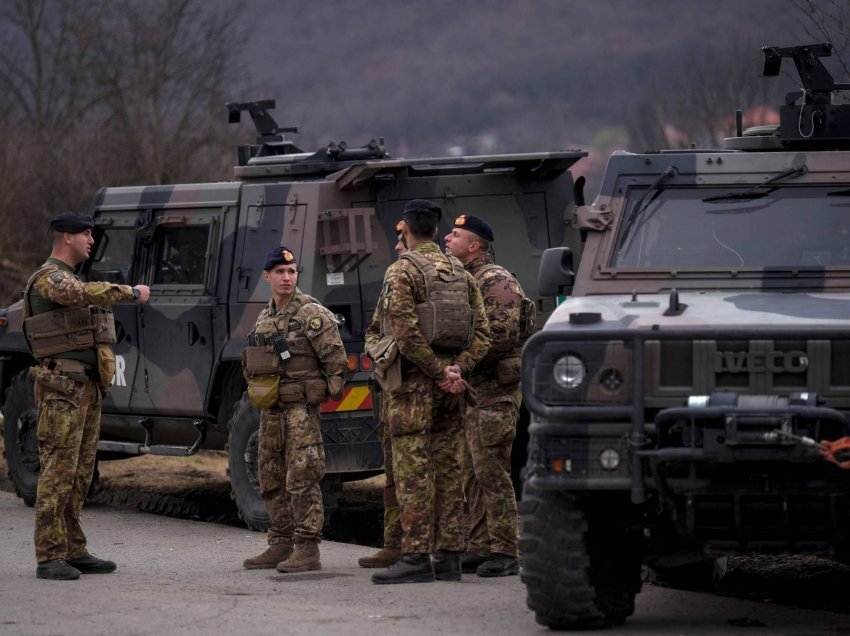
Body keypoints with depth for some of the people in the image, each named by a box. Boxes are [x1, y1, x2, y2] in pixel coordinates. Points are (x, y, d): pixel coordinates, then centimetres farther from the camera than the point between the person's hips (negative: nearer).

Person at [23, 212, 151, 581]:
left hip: (88, 385, 10)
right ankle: (50, 558, -12)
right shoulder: (48, 278, -10)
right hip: (62, 387, -10)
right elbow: (85, 295, -30)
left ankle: (74, 551, 14)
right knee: (58, 470, -11)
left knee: (80, 472, 10)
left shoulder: (71, 279, 21)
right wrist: (132, 293, -21)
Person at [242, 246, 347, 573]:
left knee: (301, 479, -10)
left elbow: (336, 359, -11)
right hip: (271, 409, 8)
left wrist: (330, 392, -8)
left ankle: (307, 549, -9)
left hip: (301, 407, -8)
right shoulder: (265, 317, 15)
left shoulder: (311, 313, -9)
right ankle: (281, 545, 20)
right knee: (271, 479, 12)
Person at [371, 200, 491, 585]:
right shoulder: (459, 272, 13)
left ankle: (416, 557, -11)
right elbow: (481, 332, 7)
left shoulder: (402, 271, -8)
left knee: (413, 470, -7)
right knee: (448, 468, 9)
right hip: (450, 385, 7)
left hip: (415, 380, -7)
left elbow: (407, 332, -18)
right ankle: (449, 556, 10)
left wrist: (438, 372, -12)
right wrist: (457, 369, -2)